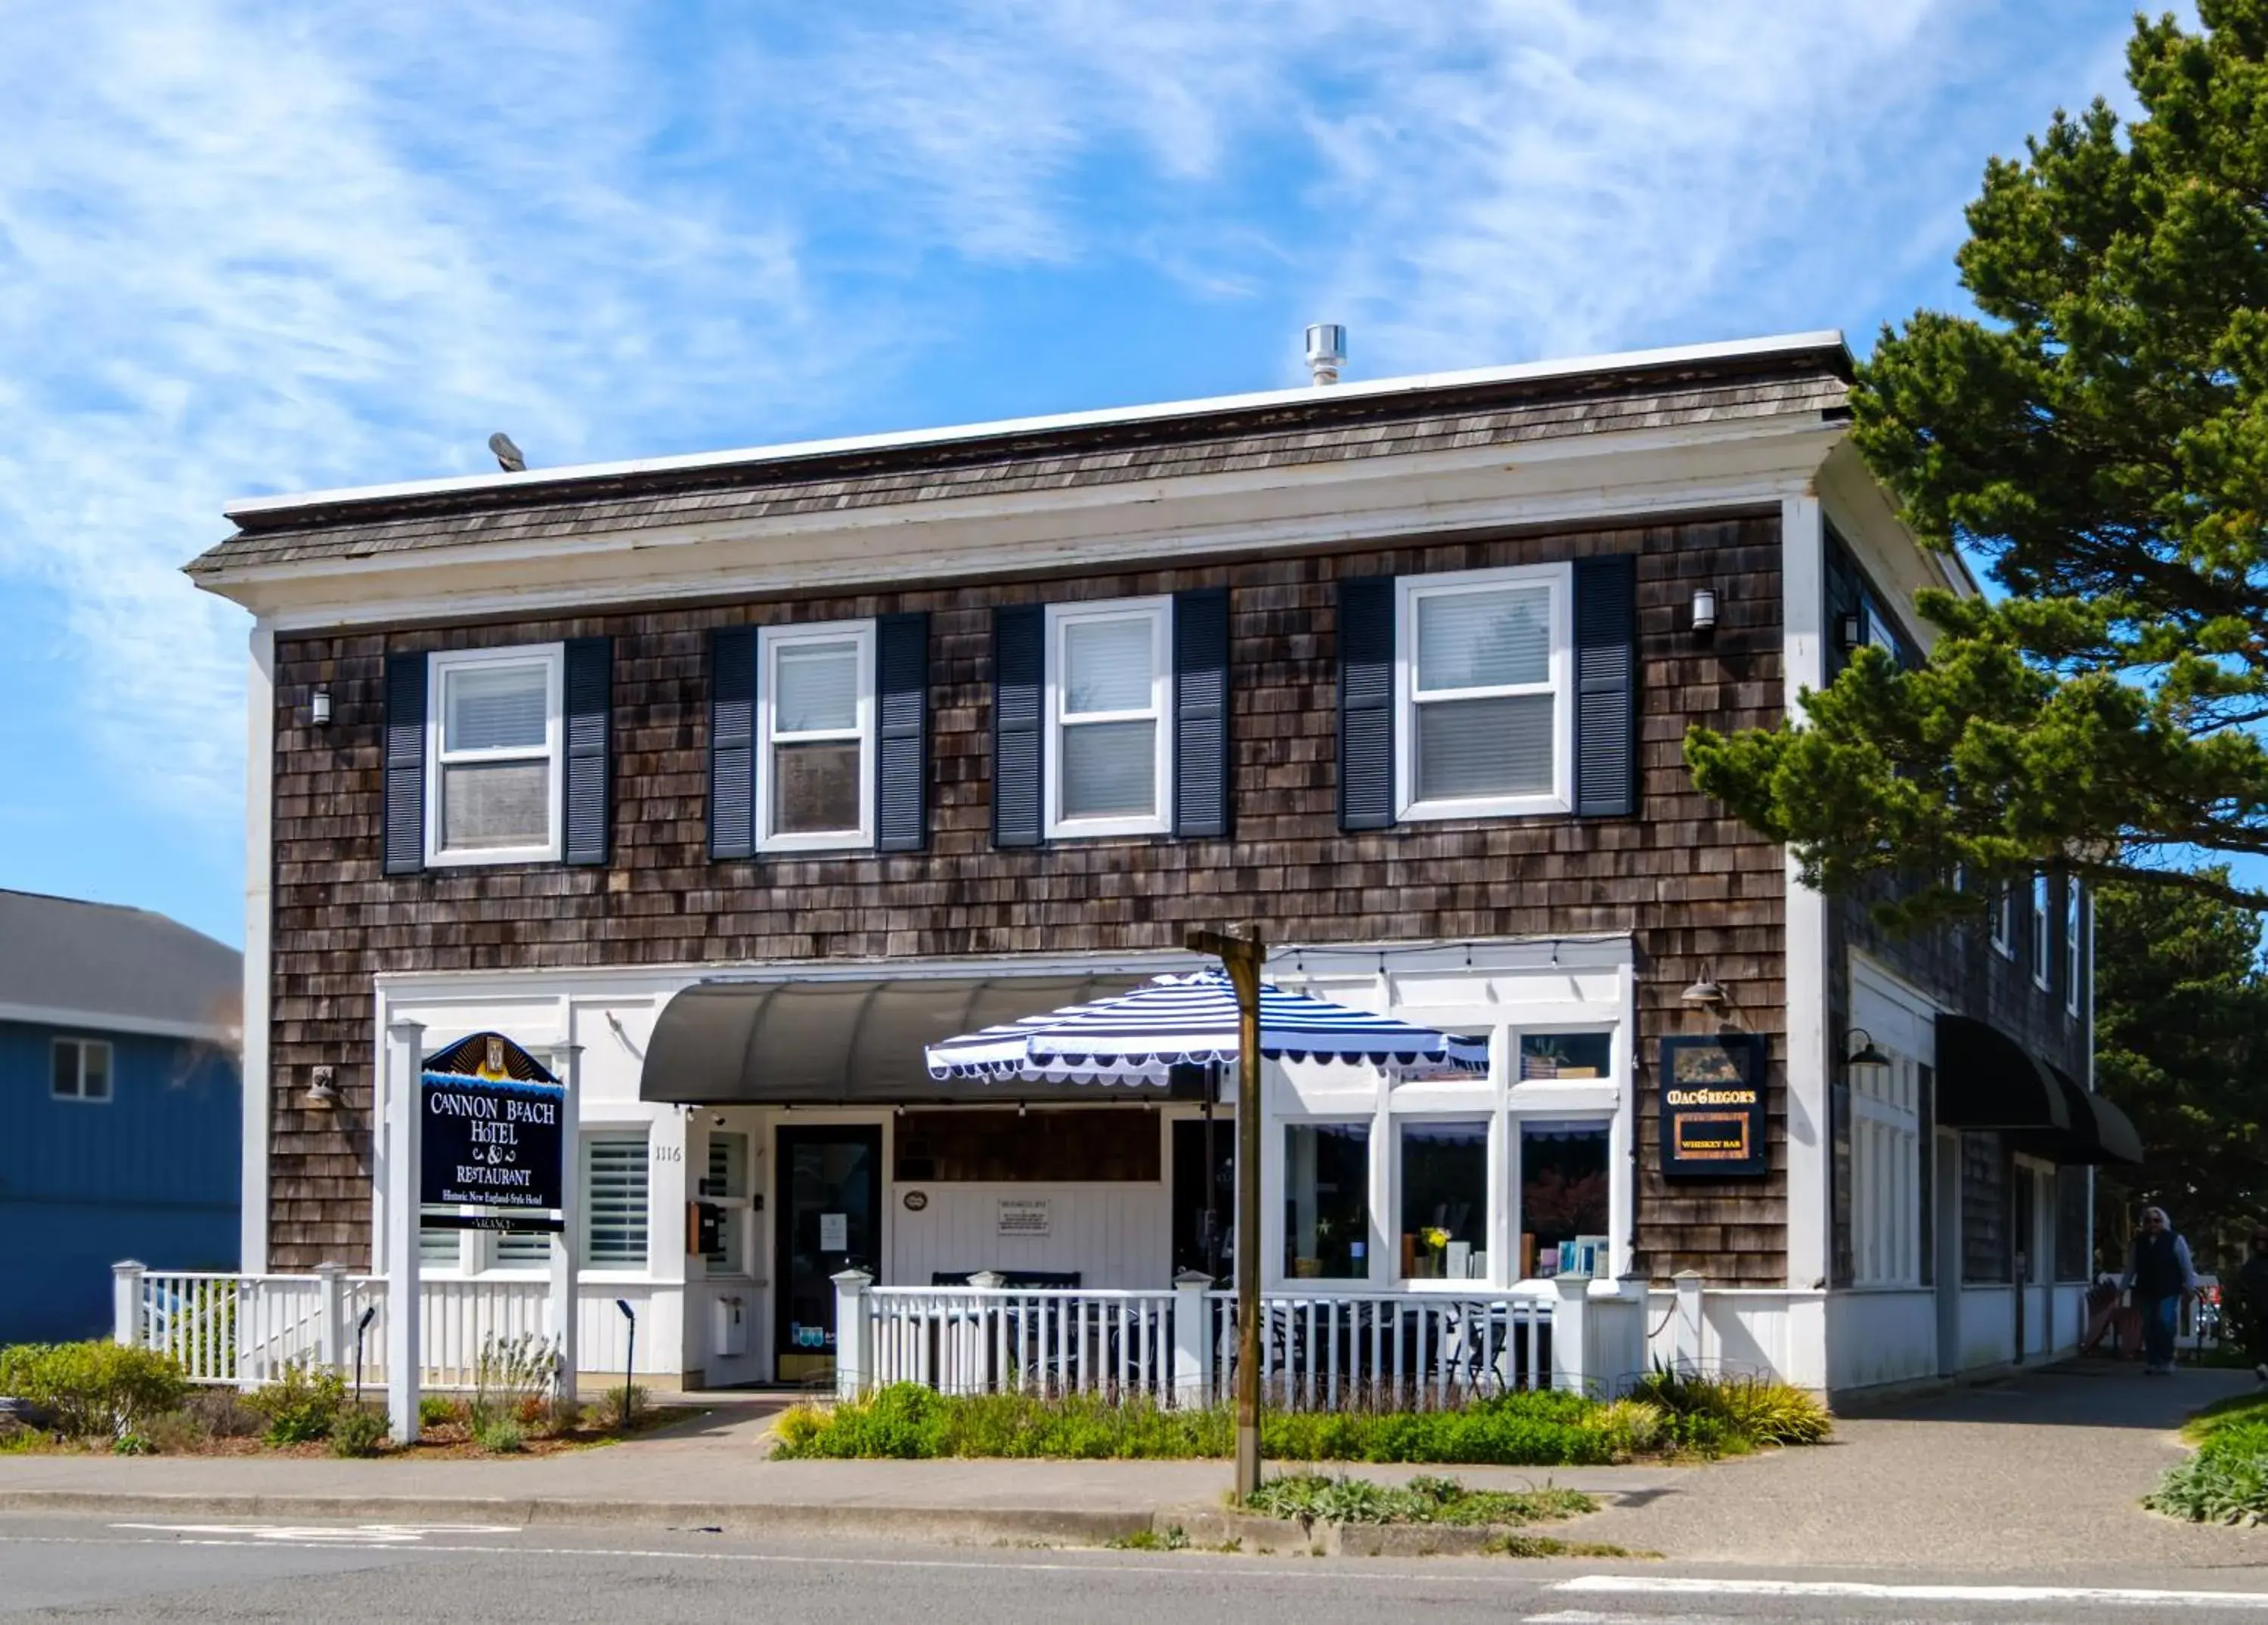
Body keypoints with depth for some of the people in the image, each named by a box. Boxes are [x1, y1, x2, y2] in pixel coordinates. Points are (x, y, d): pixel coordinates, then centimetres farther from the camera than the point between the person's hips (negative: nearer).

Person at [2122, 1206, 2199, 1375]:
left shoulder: (2175, 1240, -2)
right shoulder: (2139, 1242, 7)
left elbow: (2186, 1266, 0)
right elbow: (2131, 1267, 13)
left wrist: (2190, 1287, -3)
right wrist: (2123, 1287, 11)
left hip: (2168, 1291, -4)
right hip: (2146, 1291, 4)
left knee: (2164, 1323, -15)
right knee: (2149, 1327, 5)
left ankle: (2166, 1360, -4)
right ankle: (2152, 1361, 12)